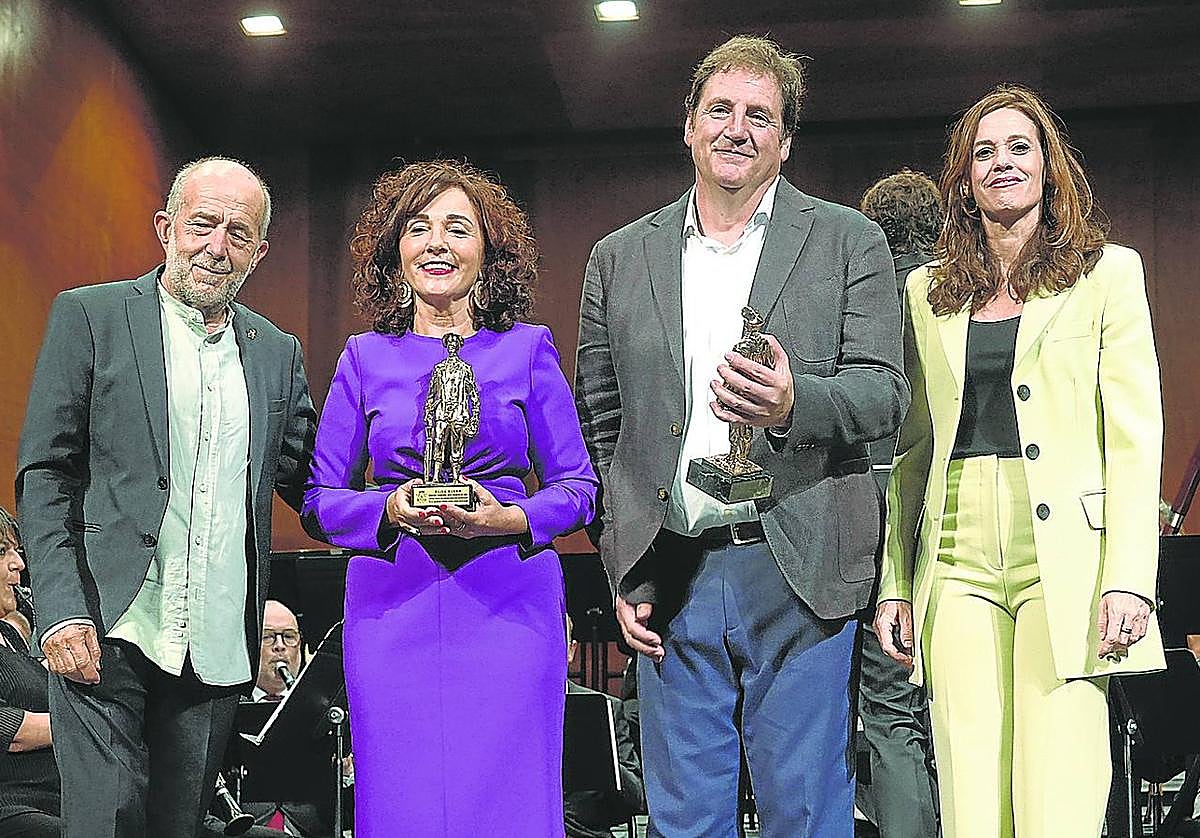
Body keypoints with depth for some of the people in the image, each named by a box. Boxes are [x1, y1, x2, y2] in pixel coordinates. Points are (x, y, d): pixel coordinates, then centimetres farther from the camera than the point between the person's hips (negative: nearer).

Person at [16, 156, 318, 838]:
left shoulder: (277, 351, 13)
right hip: (107, 635, -4)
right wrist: (62, 611, -12)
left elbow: (306, 480, 13)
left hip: (217, 649, 4)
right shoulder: (90, 316, 1)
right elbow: (44, 473, -2)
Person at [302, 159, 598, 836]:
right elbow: (319, 500, 7)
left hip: (509, 607, -1)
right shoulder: (365, 358, 8)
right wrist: (390, 509, -13)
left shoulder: (528, 348, 6)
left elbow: (580, 486, 6)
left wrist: (510, 519, -13)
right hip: (393, 607, 1)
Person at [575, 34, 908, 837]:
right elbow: (598, 426, 11)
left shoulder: (849, 242, 5)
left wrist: (793, 403, -25)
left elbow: (884, 395, -3)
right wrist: (620, 570, 5)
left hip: (797, 573, -2)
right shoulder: (619, 259, 10)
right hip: (669, 579, 2)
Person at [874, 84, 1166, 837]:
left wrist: (1128, 578, -9)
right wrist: (893, 583, 8)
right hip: (959, 557, 3)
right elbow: (910, 445, 15)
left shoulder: (1108, 272, 8)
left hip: (1063, 557, -2)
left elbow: (1136, 435, 1)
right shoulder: (926, 292, 16)